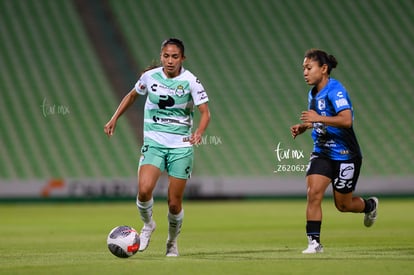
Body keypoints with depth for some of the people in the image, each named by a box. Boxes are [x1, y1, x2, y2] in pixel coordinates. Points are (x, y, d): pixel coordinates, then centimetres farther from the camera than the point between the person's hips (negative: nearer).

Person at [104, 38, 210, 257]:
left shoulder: (190, 81, -7)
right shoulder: (150, 76, 0)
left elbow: (205, 112, -11)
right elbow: (132, 95, 19)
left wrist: (199, 132, -30)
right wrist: (114, 119, 13)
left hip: (181, 146, -1)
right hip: (154, 142, 1)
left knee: (174, 203, 0)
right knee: (144, 190, -22)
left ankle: (172, 242, 27)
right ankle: (147, 225, 9)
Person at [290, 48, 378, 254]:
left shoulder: (335, 90, -19)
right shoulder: (313, 94, 7)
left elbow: (346, 120, -31)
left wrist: (318, 118, -34)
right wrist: (303, 127, 7)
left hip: (345, 155, -6)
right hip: (322, 152, 6)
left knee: (343, 205, 7)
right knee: (313, 193, -14)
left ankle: (370, 205, 40)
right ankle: (314, 242, -9)